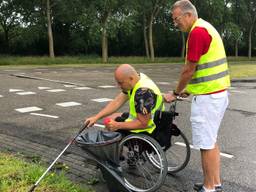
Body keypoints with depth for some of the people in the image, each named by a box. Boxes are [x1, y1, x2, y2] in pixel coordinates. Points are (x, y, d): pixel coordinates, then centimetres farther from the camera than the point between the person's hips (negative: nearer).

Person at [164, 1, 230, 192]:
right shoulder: (205, 27, 15)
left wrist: (175, 93, -3)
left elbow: (189, 70, -16)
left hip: (207, 97, -10)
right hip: (217, 93, 10)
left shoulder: (198, 31, -17)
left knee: (206, 144, 0)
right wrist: (188, 90, 19)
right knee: (211, 141, 17)